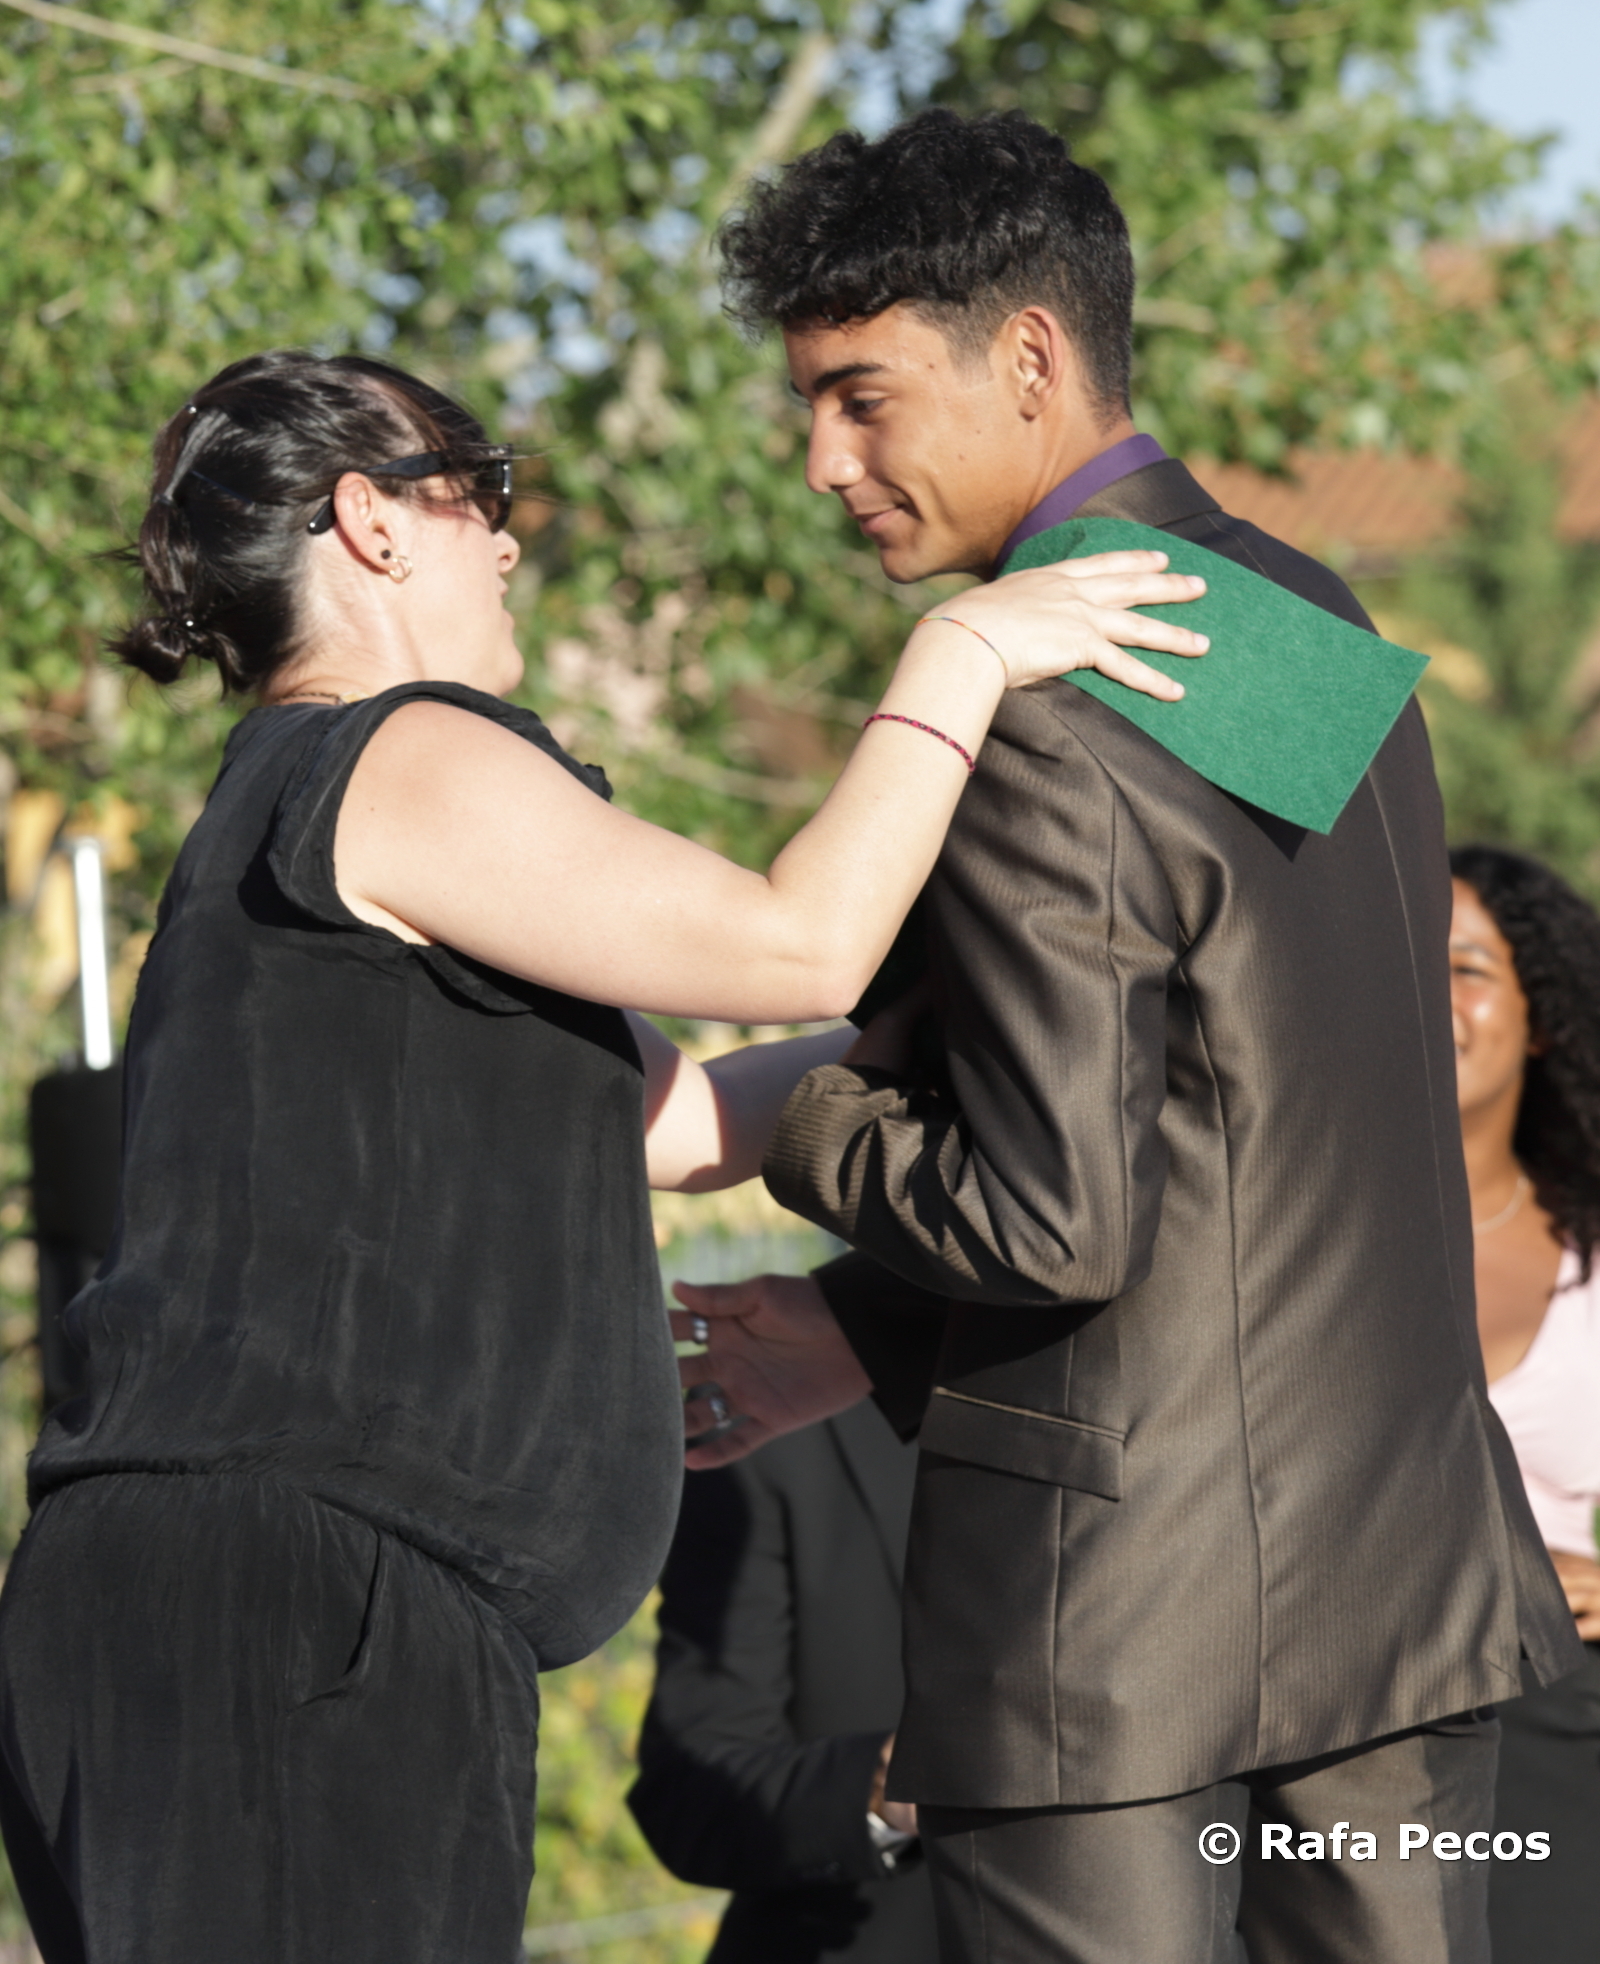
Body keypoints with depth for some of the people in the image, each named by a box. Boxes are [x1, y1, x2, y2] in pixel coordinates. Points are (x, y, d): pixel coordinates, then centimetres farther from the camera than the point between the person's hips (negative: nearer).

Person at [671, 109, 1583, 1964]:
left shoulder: (1043, 723, -19)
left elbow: (1058, 1222, -21)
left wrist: (790, 1112, -4)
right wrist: (859, 1325, 15)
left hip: (1126, 1601, -8)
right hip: (1396, 1555, 8)